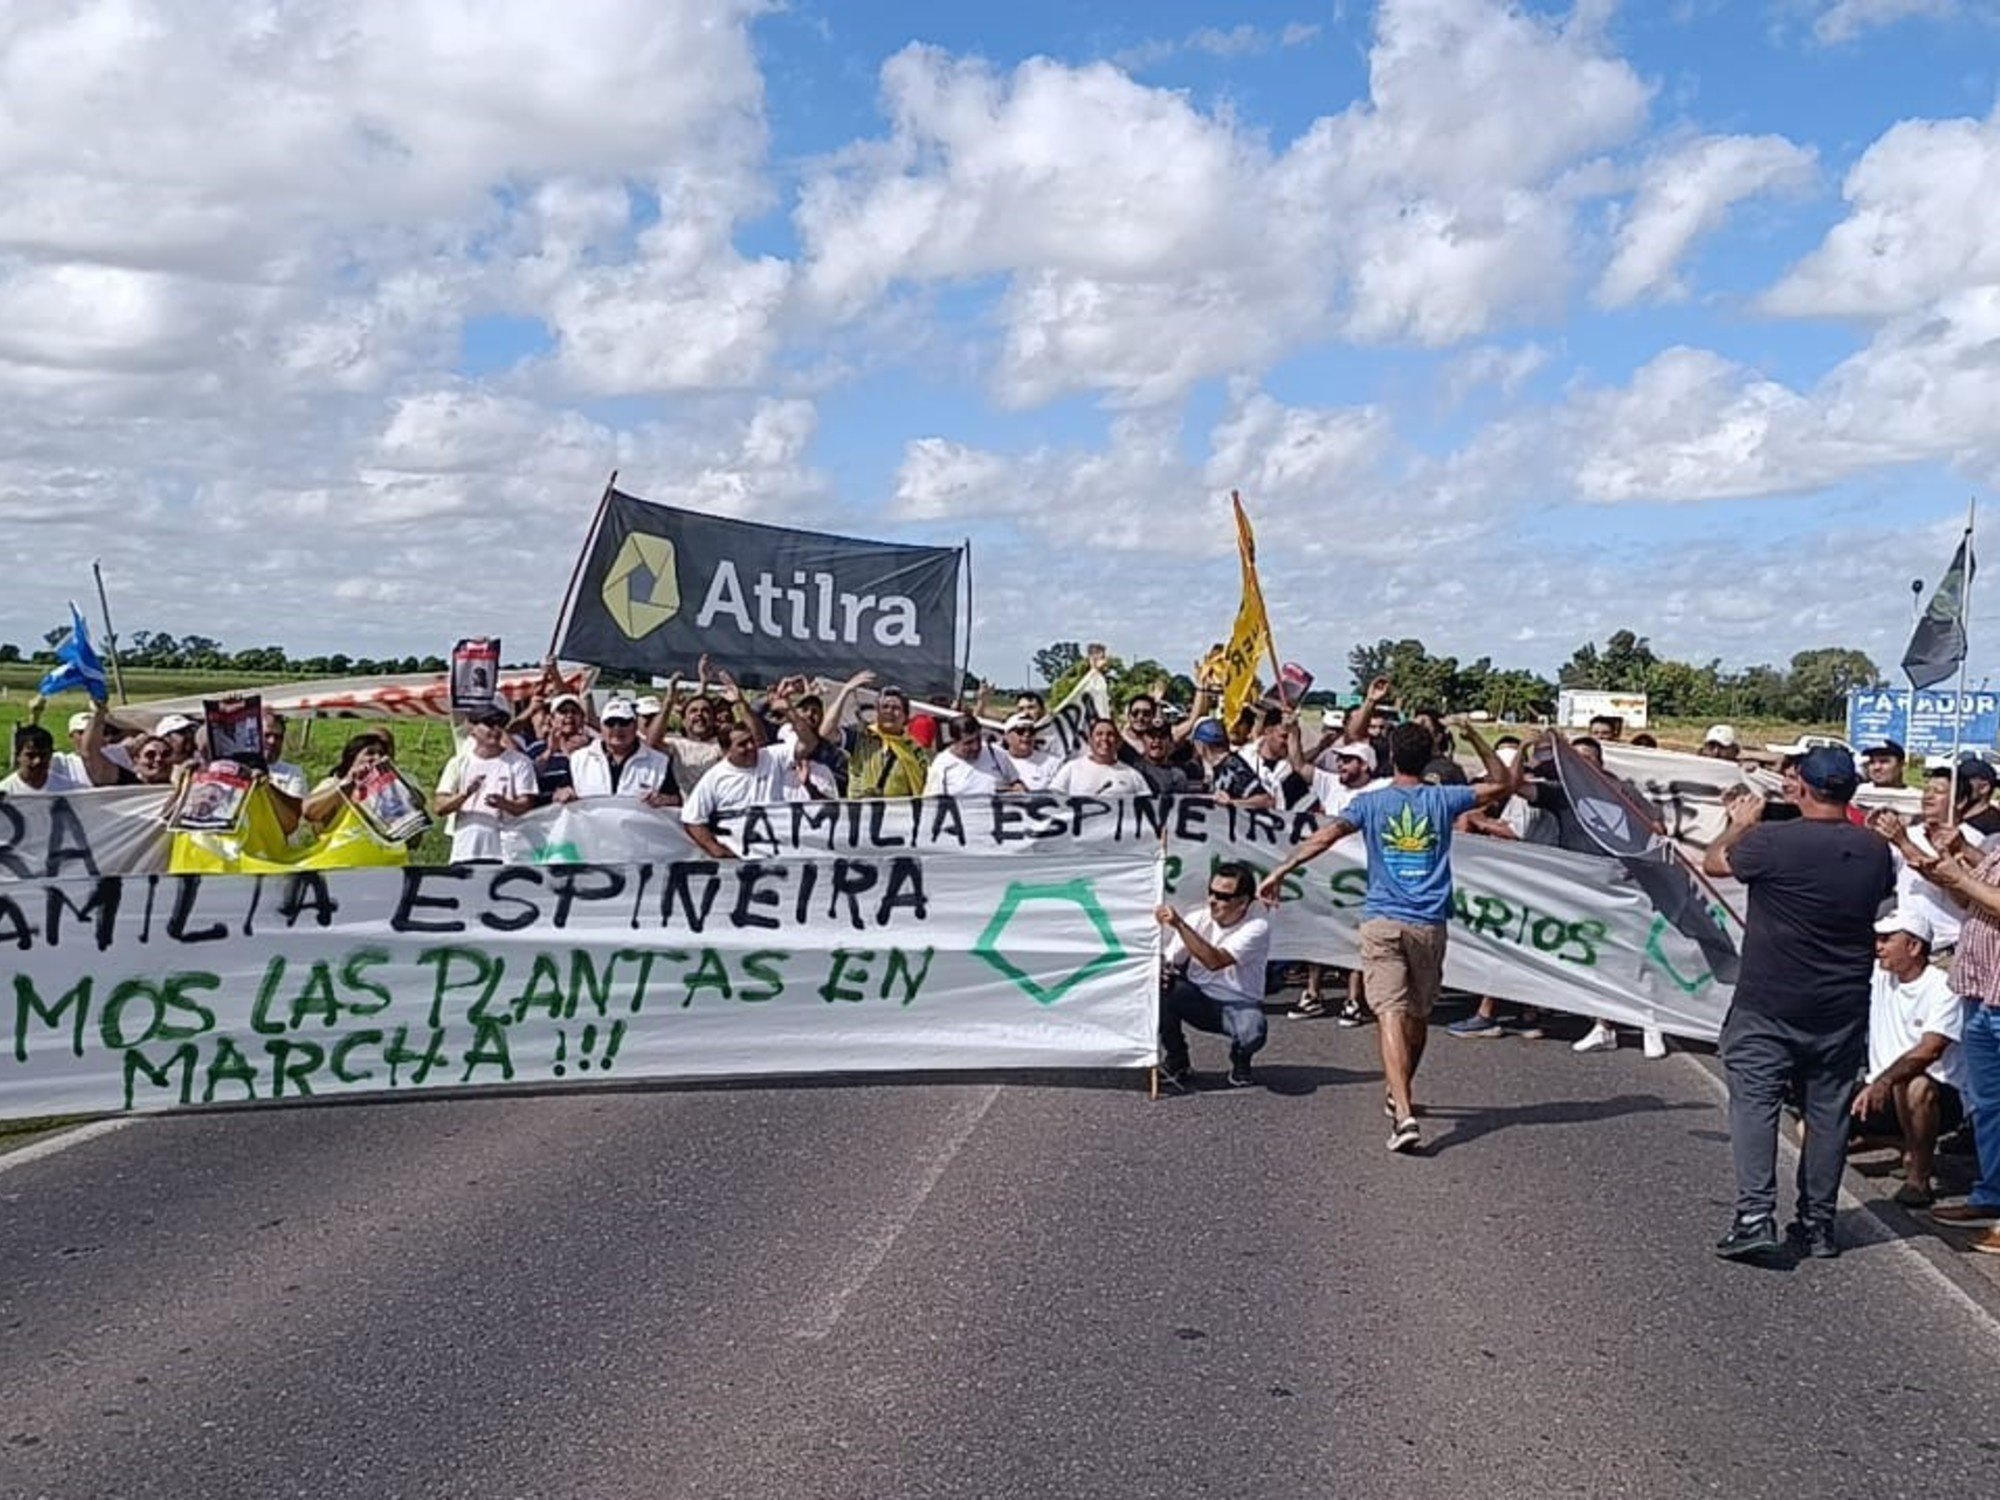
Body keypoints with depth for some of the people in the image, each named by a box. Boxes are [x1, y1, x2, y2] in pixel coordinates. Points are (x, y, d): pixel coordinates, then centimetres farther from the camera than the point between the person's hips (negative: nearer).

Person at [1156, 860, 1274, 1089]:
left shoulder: (1257, 927, -19)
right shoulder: (1199, 919, -7)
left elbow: (1215, 961, -33)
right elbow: (1169, 960, -4)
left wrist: (1179, 925, -38)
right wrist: (1159, 966, -29)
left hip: (1238, 1005, -3)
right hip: (1198, 1001, 3)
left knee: (1253, 1029, -37)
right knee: (1160, 986, -27)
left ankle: (1240, 1062, 4)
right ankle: (1175, 1062, -4)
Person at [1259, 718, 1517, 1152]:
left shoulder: (1371, 802, 0)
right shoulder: (1443, 800, 4)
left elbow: (1326, 836, -13)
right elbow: (1504, 783, 16)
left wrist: (1281, 871, -13)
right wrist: (1474, 737, 18)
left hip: (1382, 923, -2)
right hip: (1430, 925, 2)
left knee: (1391, 1015, -11)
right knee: (1418, 1015, 19)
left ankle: (1404, 1114, -26)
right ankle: (1401, 1094, 37)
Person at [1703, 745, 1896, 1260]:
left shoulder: (1774, 842, -17)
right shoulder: (1875, 850, -2)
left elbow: (1713, 862, -1)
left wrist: (1740, 825, 18)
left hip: (1768, 1005, -4)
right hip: (1843, 1009, 4)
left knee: (1754, 1103, 0)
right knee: (1828, 1111, 11)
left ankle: (1755, 1215, -10)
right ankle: (1818, 1224, 18)